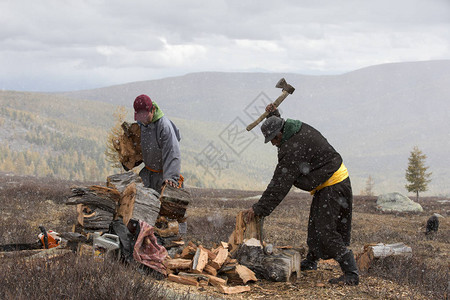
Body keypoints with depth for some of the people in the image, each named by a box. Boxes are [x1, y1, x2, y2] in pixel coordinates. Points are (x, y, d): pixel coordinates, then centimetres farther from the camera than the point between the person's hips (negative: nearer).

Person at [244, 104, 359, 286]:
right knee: (315, 224, 22)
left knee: (326, 230, -15)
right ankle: (311, 261, 41)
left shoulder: (293, 149, -24)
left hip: (333, 187, -11)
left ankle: (351, 274, -16)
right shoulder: (300, 129, 4)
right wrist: (274, 115, 20)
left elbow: (280, 186, -25)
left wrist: (258, 209, -22)